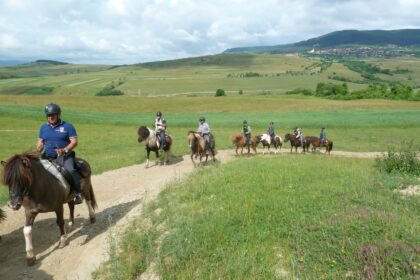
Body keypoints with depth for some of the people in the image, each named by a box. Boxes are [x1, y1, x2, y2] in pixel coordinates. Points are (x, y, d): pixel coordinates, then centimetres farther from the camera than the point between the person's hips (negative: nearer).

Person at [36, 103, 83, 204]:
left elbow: (74, 142, -6)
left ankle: (78, 193, -19)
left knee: (70, 170, -30)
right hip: (48, 157, 6)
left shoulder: (67, 126, 0)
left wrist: (64, 150, -23)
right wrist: (38, 151, -5)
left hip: (64, 156, -5)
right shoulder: (43, 127, 16)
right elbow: (40, 142, 18)